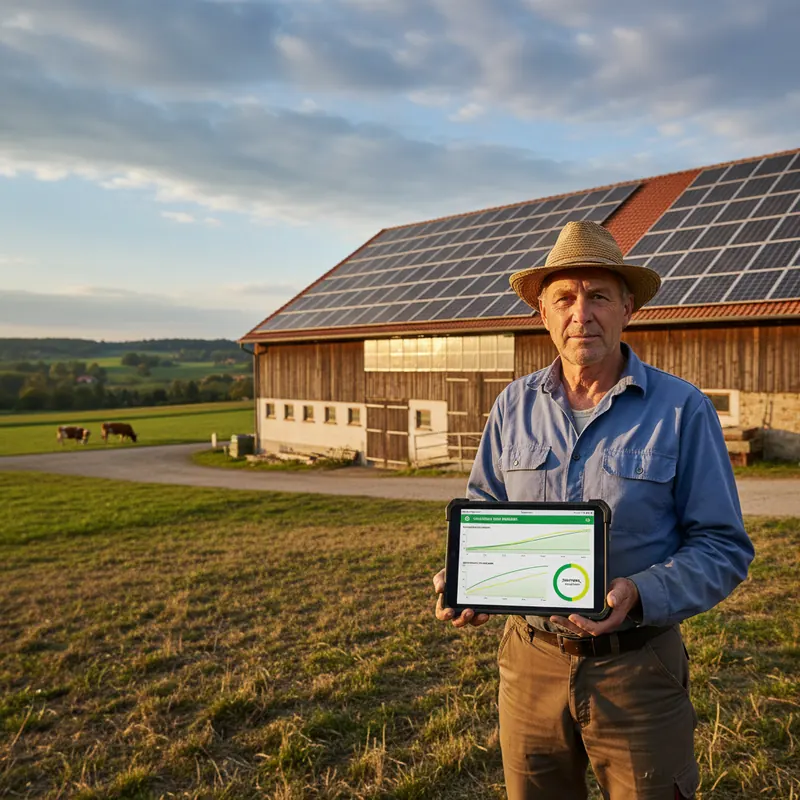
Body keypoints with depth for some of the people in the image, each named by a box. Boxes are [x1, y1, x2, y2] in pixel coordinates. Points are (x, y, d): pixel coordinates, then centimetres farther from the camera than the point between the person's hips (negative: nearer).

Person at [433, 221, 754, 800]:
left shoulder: (682, 410, -9)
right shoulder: (514, 406, 1)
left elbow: (724, 546, -8)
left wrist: (640, 595, -23)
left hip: (638, 669, -2)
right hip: (531, 660, 3)